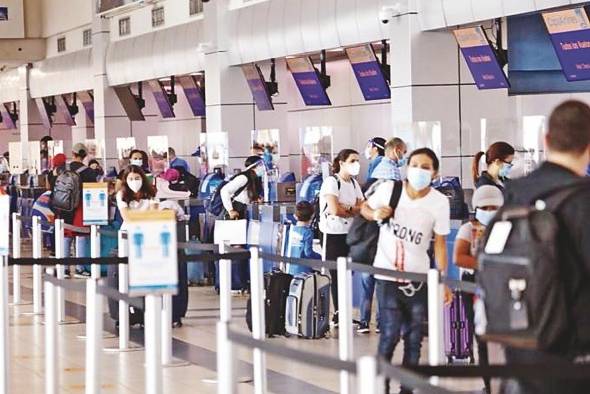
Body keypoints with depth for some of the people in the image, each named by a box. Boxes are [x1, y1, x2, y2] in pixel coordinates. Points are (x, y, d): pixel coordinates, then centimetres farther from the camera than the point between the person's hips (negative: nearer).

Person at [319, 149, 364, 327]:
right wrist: (354, 210, -4)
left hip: (349, 234, 7)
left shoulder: (354, 183, 14)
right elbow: (335, 210, -20)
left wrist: (346, 208, -13)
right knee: (333, 274, -3)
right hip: (333, 234, -7)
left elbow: (363, 208, 5)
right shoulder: (331, 182, -9)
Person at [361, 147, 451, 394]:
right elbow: (364, 207, 11)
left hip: (418, 277, 2)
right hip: (387, 274, -2)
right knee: (390, 335, -8)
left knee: (413, 337, 8)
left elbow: (440, 243, -5)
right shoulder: (388, 189, -7)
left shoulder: (439, 202, -7)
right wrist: (375, 213, -13)